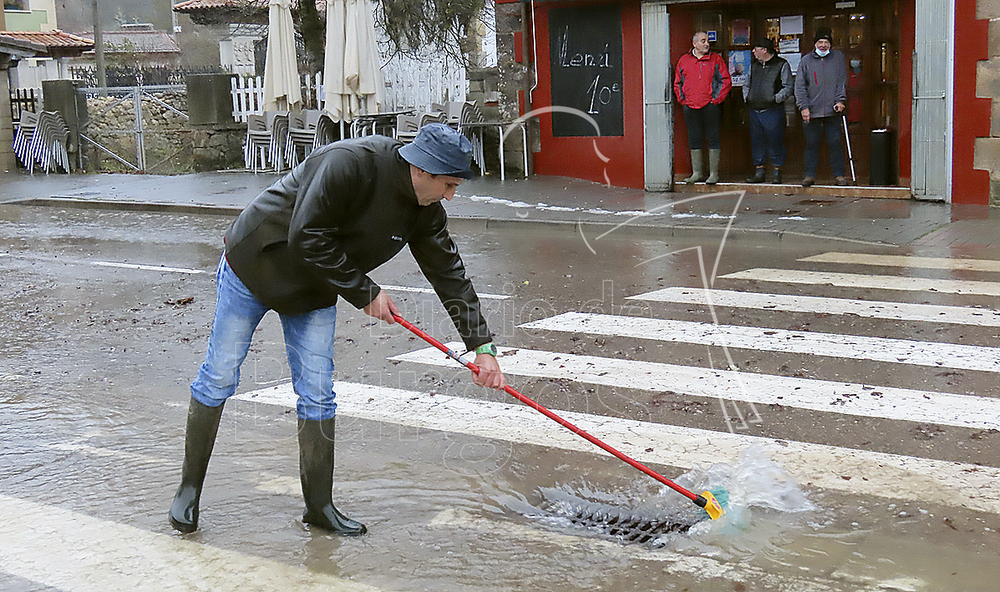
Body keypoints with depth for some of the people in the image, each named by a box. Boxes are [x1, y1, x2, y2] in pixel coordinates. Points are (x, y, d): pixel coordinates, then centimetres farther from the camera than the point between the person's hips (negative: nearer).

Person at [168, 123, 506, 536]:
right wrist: (364, 293, -24)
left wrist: (481, 346, -7)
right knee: (219, 379, 2)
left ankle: (319, 505, 13)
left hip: (314, 293, 6)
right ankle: (189, 488, 19)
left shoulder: (424, 211, -9)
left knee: (318, 396, 1)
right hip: (253, 265, -6)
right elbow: (306, 239, -31)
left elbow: (449, 274, -3)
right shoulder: (348, 163, -31)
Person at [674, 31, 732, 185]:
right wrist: (682, 99, 7)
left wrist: (717, 99, -5)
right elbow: (677, 83, 18)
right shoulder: (684, 60, 9)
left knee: (712, 139, -2)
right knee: (694, 140, 8)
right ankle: (696, 173, 15)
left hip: (710, 106, -3)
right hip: (690, 107, 3)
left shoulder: (716, 59, 2)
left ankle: (714, 174, 3)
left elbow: (726, 81, 2)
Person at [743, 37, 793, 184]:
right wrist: (746, 97, 8)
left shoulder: (782, 65, -1)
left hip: (773, 110, -5)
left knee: (775, 141, -2)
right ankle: (759, 171, 15)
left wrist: (776, 98, -15)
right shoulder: (754, 65, 16)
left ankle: (776, 172, 7)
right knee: (756, 141, 7)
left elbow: (788, 88, -2)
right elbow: (747, 84, 25)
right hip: (754, 110, 5)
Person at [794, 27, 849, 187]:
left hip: (832, 111, 0)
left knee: (835, 143, 0)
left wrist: (840, 101, -5)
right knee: (811, 144, 4)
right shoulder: (806, 61, 4)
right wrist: (803, 106, -7)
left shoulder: (838, 58, 7)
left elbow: (842, 82, 8)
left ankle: (839, 175, 8)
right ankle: (810, 175, 12)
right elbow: (800, 86, 2)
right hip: (811, 111, 0)